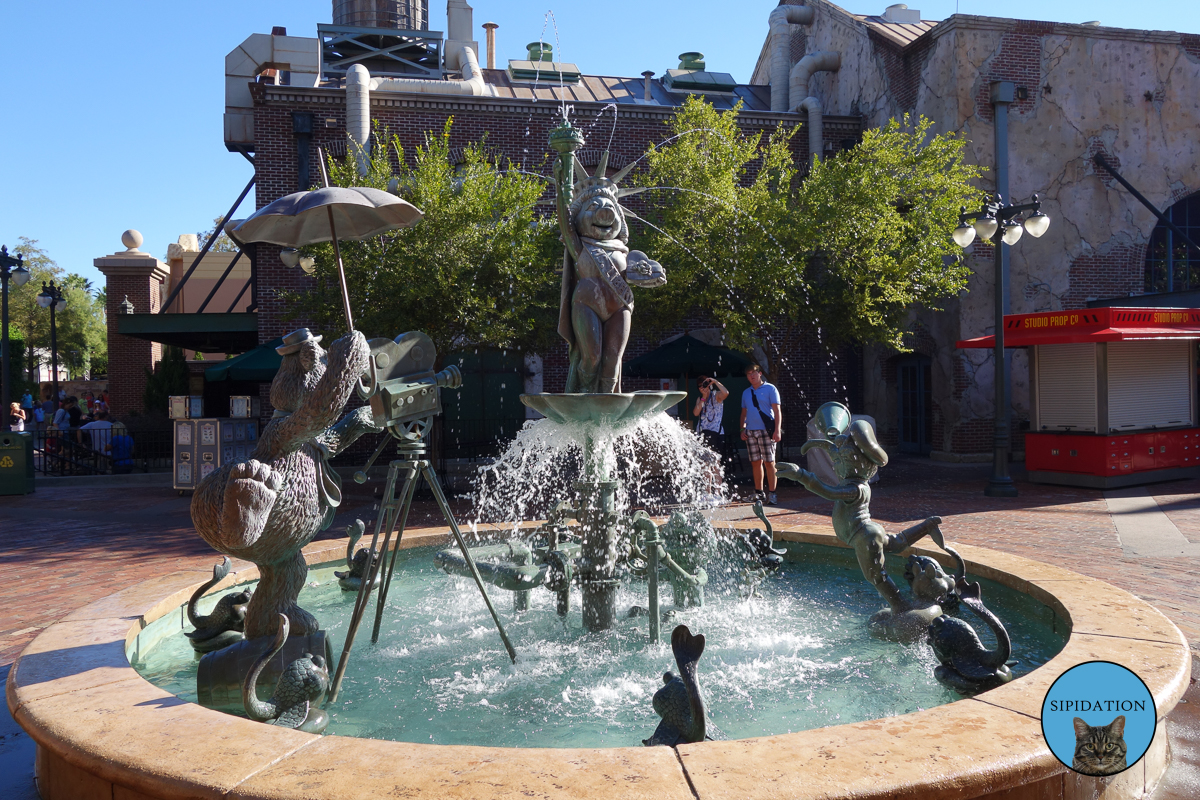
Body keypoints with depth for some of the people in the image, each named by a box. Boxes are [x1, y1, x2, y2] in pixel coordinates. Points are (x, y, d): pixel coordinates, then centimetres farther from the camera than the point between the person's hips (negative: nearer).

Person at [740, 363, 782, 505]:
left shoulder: (770, 389, 1)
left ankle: (772, 493, -1)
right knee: (756, 463, 7)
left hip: (766, 431, -5)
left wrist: (777, 430, -13)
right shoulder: (746, 393, 17)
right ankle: (758, 492, 15)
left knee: (769, 462, -6)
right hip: (750, 432, 5)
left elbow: (777, 410, -4)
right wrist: (742, 429, 9)